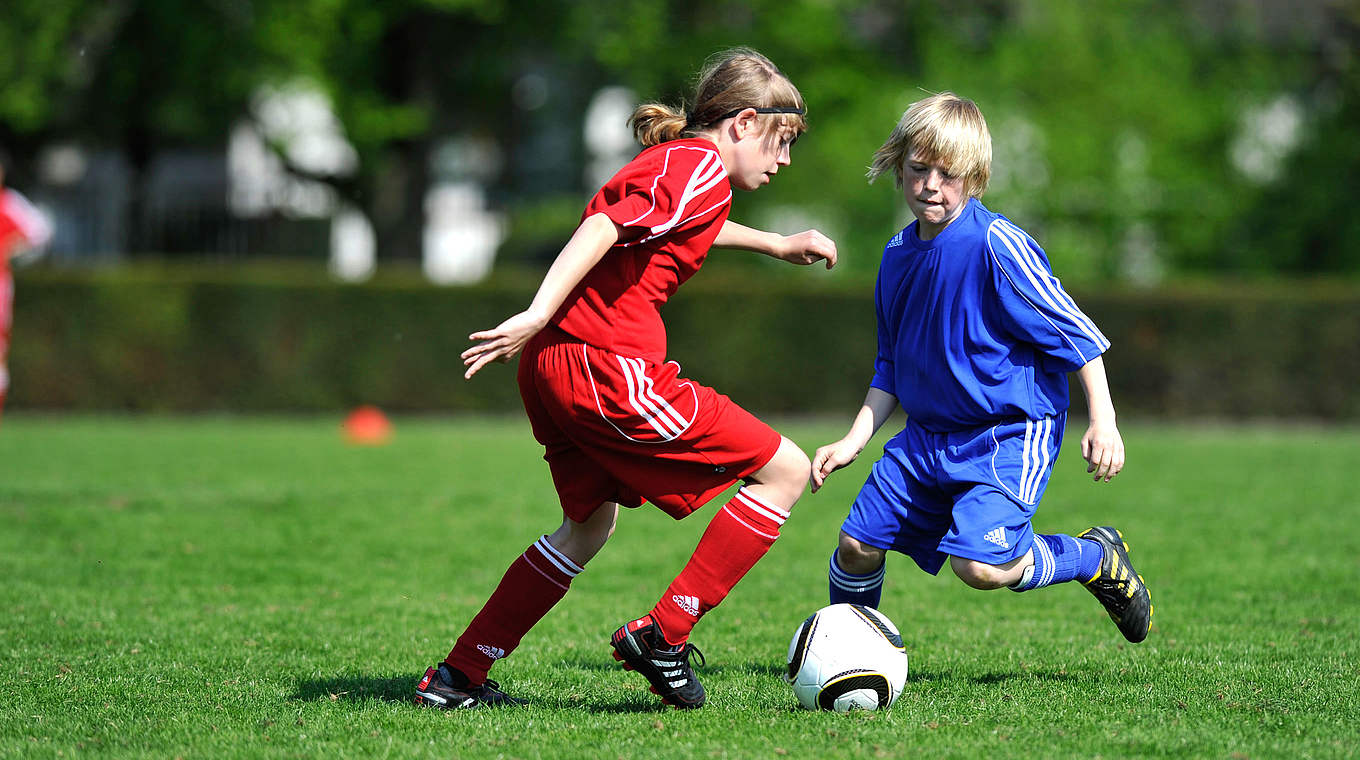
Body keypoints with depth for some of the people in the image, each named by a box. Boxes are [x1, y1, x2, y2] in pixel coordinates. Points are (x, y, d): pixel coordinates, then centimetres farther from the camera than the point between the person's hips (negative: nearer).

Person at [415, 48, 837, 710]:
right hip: (609, 369, -10)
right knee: (785, 470, -3)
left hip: (553, 362, 10)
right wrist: (536, 317, -27)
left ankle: (456, 678, 26)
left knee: (589, 526, 27)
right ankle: (663, 636, -3)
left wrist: (776, 245, 54)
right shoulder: (703, 170, -7)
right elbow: (603, 228, -20)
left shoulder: (668, 161, 23)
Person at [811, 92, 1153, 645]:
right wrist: (853, 441, 9)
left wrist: (1102, 420, -17)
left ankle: (1095, 557, 5)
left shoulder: (995, 244, -18)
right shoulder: (898, 256, 6)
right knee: (857, 545, 2)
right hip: (927, 435, 7)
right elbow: (890, 370, 17)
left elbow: (1074, 332, -14)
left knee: (980, 565, -22)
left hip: (1010, 434, -7)